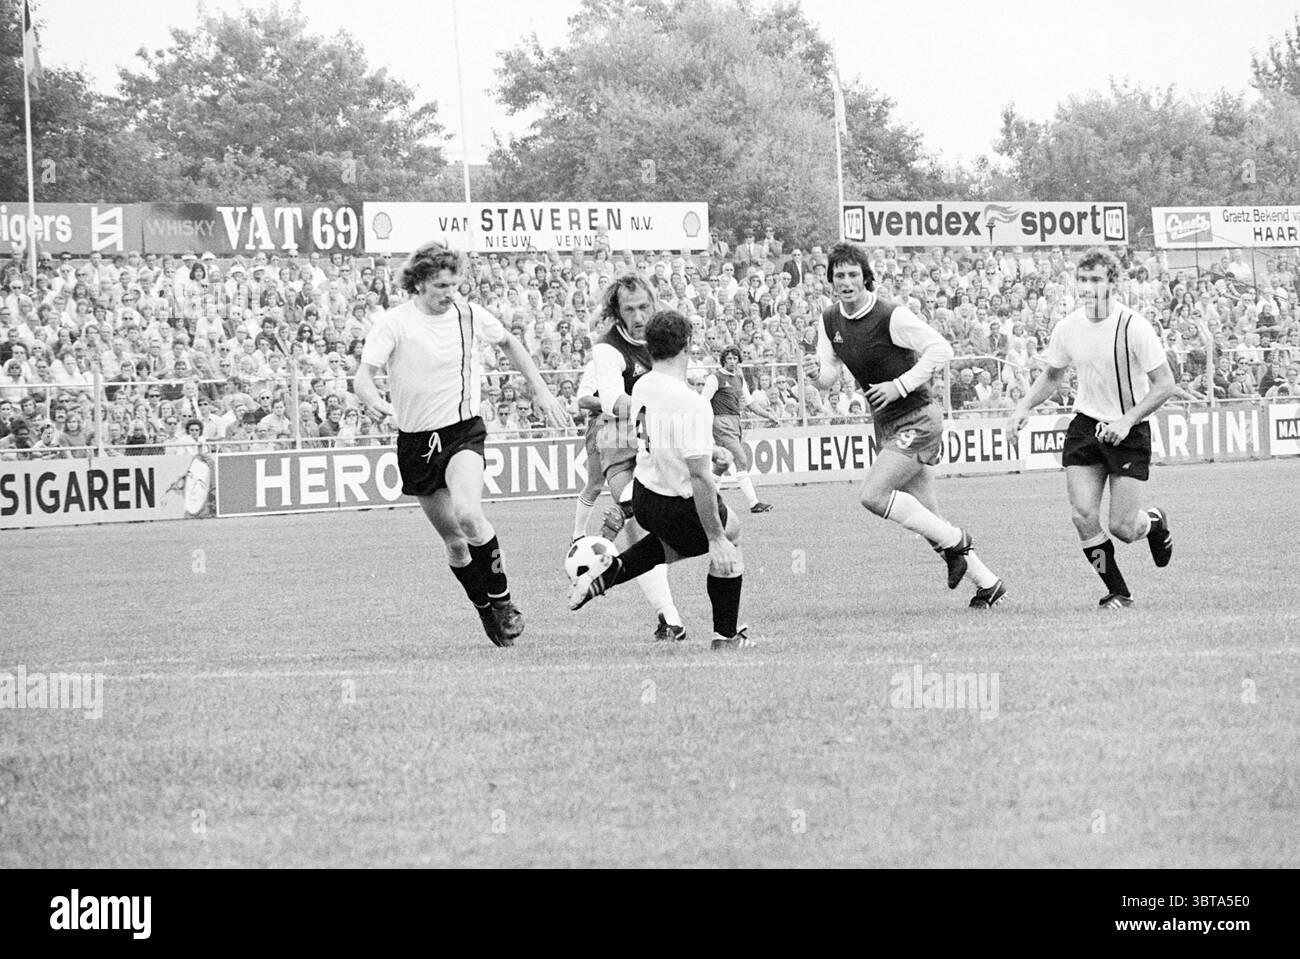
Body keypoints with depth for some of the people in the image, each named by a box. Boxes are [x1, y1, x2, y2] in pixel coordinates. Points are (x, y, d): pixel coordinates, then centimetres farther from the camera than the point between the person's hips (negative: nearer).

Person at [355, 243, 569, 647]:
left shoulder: (468, 315, -1)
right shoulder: (392, 323, -8)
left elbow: (508, 343, 19)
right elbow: (363, 378, -16)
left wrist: (540, 389, 16)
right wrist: (380, 405, -38)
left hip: (462, 430, -1)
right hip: (416, 443, 1)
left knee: (467, 513, -27)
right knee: (454, 541, 4)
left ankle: (503, 601, -12)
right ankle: (488, 613, 22)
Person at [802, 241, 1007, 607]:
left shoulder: (892, 317, -17)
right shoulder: (829, 322, 4)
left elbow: (941, 349, -17)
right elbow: (828, 376, 9)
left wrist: (899, 385, -22)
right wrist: (815, 372, -15)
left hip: (917, 420, -8)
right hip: (886, 425, 8)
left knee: (872, 495, -19)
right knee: (927, 516, 6)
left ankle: (953, 541, -4)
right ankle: (987, 583, 16)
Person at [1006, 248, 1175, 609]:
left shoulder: (1133, 327, -17)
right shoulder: (1068, 328, -2)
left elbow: (1164, 383, -13)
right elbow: (1052, 375, 16)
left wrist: (1127, 421, -22)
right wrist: (1023, 408, 1)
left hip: (1129, 431, -4)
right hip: (1085, 426, 4)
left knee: (1122, 528, -6)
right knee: (1083, 515, -12)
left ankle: (1155, 522, 32)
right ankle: (1118, 592, 6)